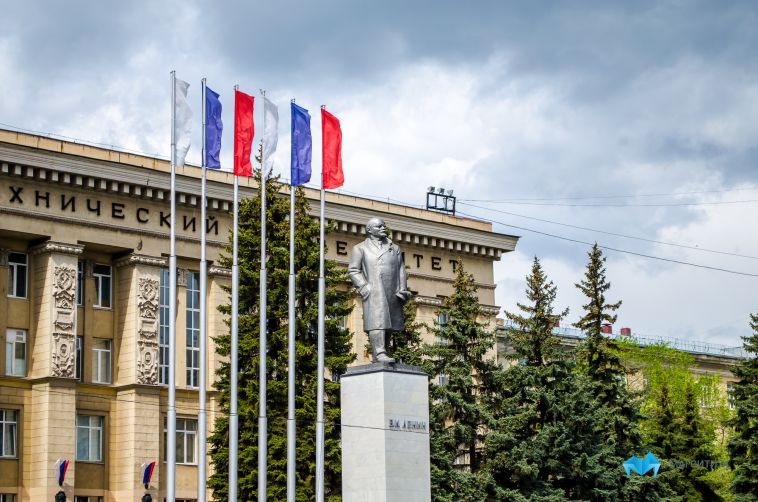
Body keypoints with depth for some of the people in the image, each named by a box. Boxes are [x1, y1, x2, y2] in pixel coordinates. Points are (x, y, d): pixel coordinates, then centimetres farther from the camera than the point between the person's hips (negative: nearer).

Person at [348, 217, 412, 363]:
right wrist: (364, 287, -9)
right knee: (377, 322, -16)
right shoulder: (360, 248, 13)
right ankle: (380, 354, -25)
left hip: (393, 293, 4)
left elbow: (401, 270, 17)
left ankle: (376, 358, 3)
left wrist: (403, 289, 3)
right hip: (373, 292, -4)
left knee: (388, 325, 0)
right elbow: (353, 270, 4)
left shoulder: (395, 248, 23)